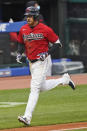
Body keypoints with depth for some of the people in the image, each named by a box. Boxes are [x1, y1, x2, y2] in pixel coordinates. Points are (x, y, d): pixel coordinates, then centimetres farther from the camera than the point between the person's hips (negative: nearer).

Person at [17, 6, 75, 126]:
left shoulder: (45, 29, -13)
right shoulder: (23, 29, 3)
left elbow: (58, 43, -7)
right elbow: (21, 43, 20)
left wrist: (47, 53, -19)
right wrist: (19, 53, 1)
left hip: (41, 62, -7)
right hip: (31, 62, 7)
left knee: (35, 88, -14)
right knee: (43, 87, 18)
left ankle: (27, 117, -18)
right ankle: (64, 80, 41)